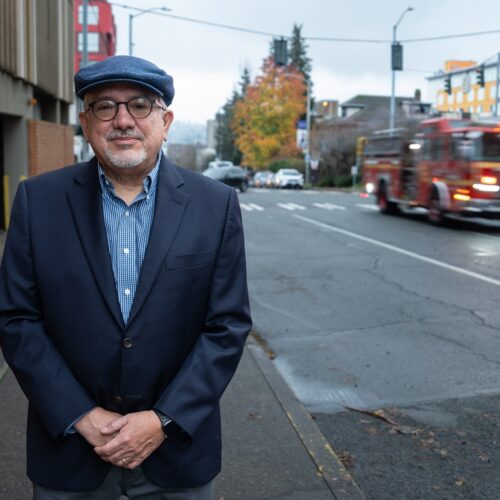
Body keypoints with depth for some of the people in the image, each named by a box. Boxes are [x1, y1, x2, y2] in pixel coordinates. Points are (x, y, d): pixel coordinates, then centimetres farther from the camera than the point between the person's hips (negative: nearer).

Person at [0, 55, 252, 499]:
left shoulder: (216, 204, -6)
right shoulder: (38, 199, -4)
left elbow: (228, 325, -6)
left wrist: (164, 421, -12)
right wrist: (83, 418, -11)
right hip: (68, 443, 1)